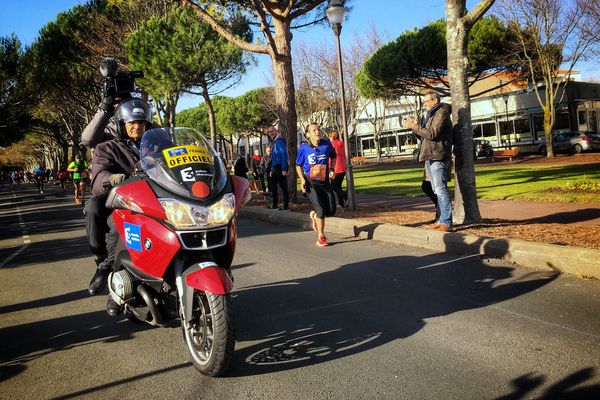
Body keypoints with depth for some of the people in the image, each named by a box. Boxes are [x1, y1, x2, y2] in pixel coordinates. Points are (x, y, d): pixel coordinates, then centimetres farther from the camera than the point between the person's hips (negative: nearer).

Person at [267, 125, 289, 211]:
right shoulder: (274, 142, 19)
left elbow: (284, 154, -20)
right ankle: (274, 204, 24)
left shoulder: (279, 141, -11)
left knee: (283, 186, -7)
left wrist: (284, 169, -25)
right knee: (273, 185, 15)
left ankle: (286, 206, -4)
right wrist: (271, 170, 22)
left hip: (280, 167, -10)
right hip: (275, 167, 10)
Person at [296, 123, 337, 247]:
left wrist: (332, 170, 4)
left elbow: (333, 156, 18)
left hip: (325, 181, 3)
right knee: (321, 209, -12)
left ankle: (315, 216, 35)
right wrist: (302, 180, -7)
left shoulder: (327, 144, -1)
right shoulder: (303, 148, -6)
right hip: (310, 182, -3)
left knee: (331, 211, 1)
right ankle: (321, 238, 6)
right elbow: (298, 165, 6)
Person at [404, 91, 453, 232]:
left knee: (441, 190, -13)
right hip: (430, 157, 10)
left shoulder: (442, 113, -7)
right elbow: (425, 134, 21)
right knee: (437, 191, 11)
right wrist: (415, 126, 8)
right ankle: (442, 219, 16)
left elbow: (432, 134, -18)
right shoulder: (432, 115, 23)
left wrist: (414, 126, -13)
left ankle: (446, 223, -13)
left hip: (438, 158, -10)